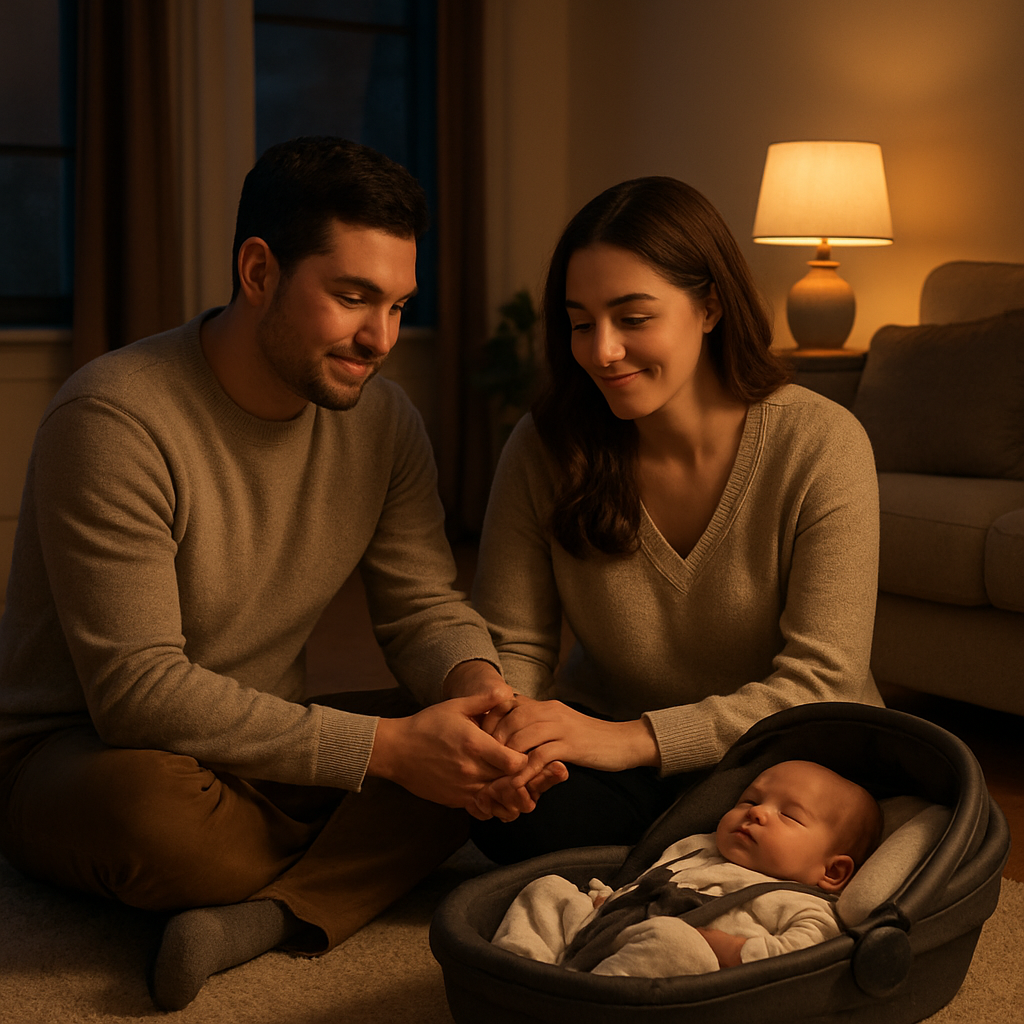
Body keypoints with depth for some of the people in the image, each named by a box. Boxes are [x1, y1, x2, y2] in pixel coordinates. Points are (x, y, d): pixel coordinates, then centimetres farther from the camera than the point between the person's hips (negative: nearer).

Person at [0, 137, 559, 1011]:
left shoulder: (383, 420, -1)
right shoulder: (113, 421, -24)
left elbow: (423, 607, 0)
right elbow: (139, 693, -29)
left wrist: (475, 679, -26)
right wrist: (383, 748, -33)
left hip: (261, 745, 6)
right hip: (73, 756, -5)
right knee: (155, 807, -40)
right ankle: (346, 877, -8)